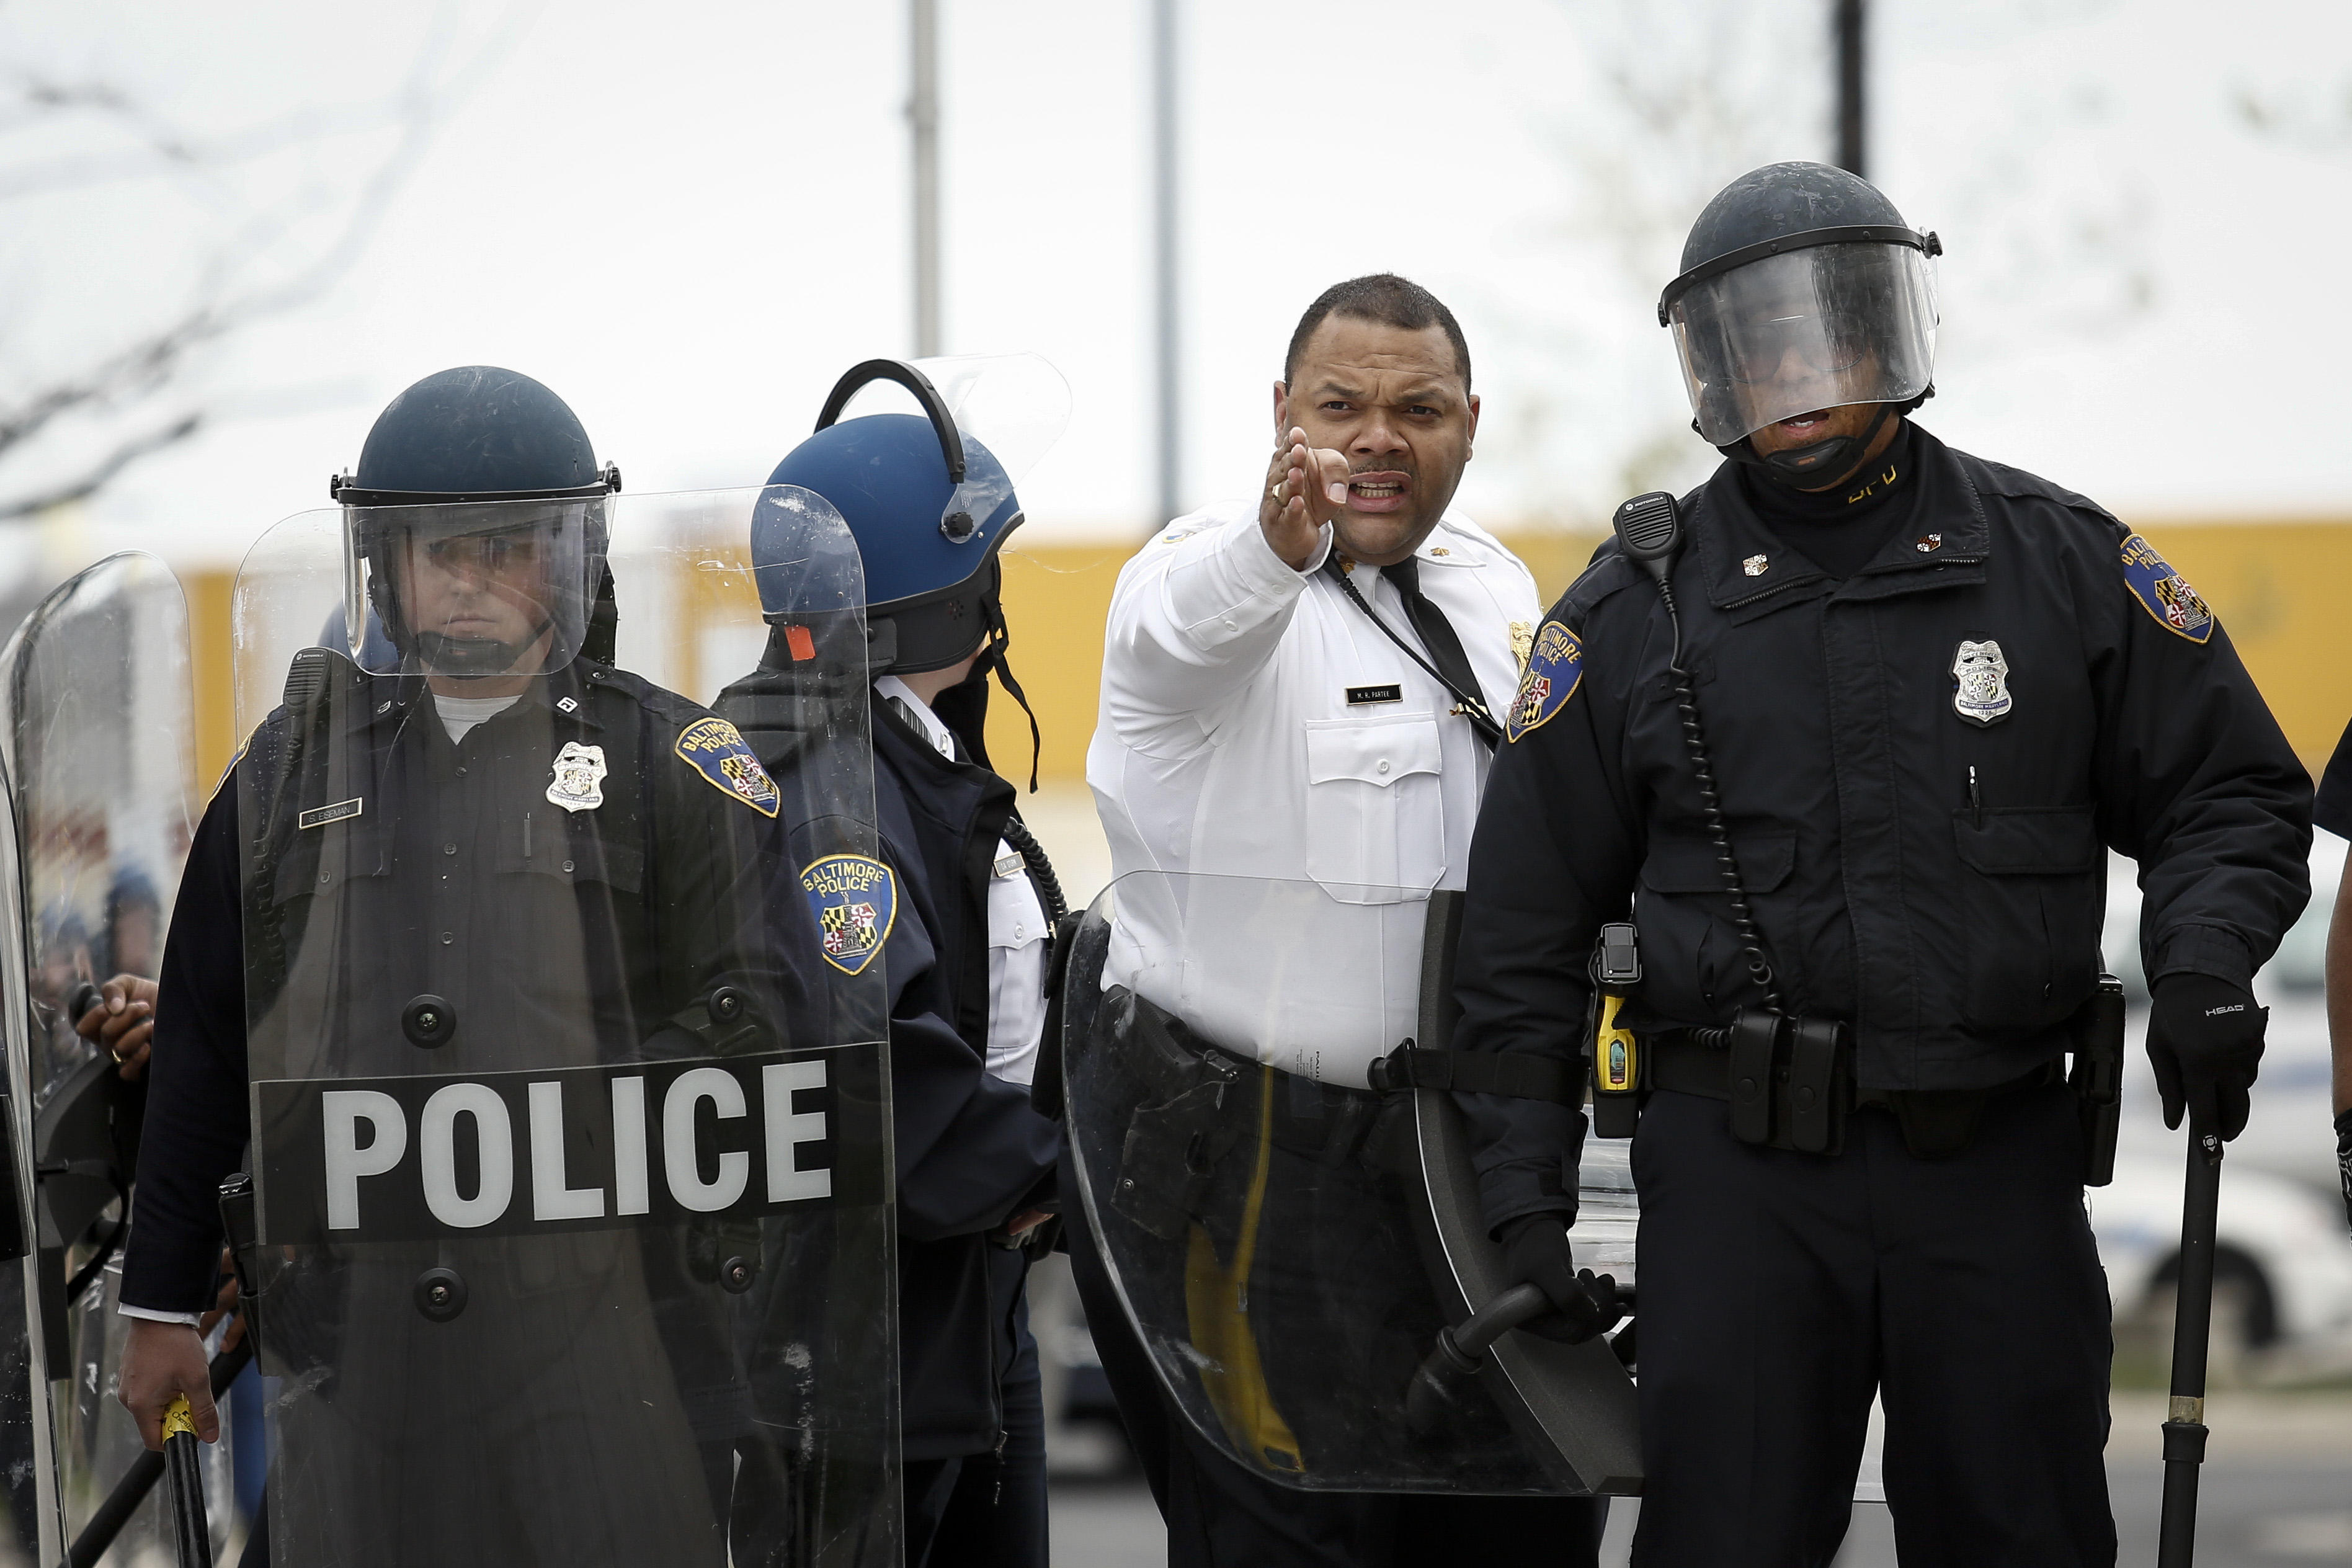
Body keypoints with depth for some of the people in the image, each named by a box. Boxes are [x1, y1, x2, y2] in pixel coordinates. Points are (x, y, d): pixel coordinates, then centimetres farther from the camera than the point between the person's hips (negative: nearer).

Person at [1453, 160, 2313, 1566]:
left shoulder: (2060, 562, 5)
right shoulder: (1639, 608, 5)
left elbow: (2231, 792, 12)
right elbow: (1529, 923, 8)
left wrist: (2205, 962, -9)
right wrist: (1526, 1184, 1)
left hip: (1999, 1169, 1)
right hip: (1738, 1170, -1)